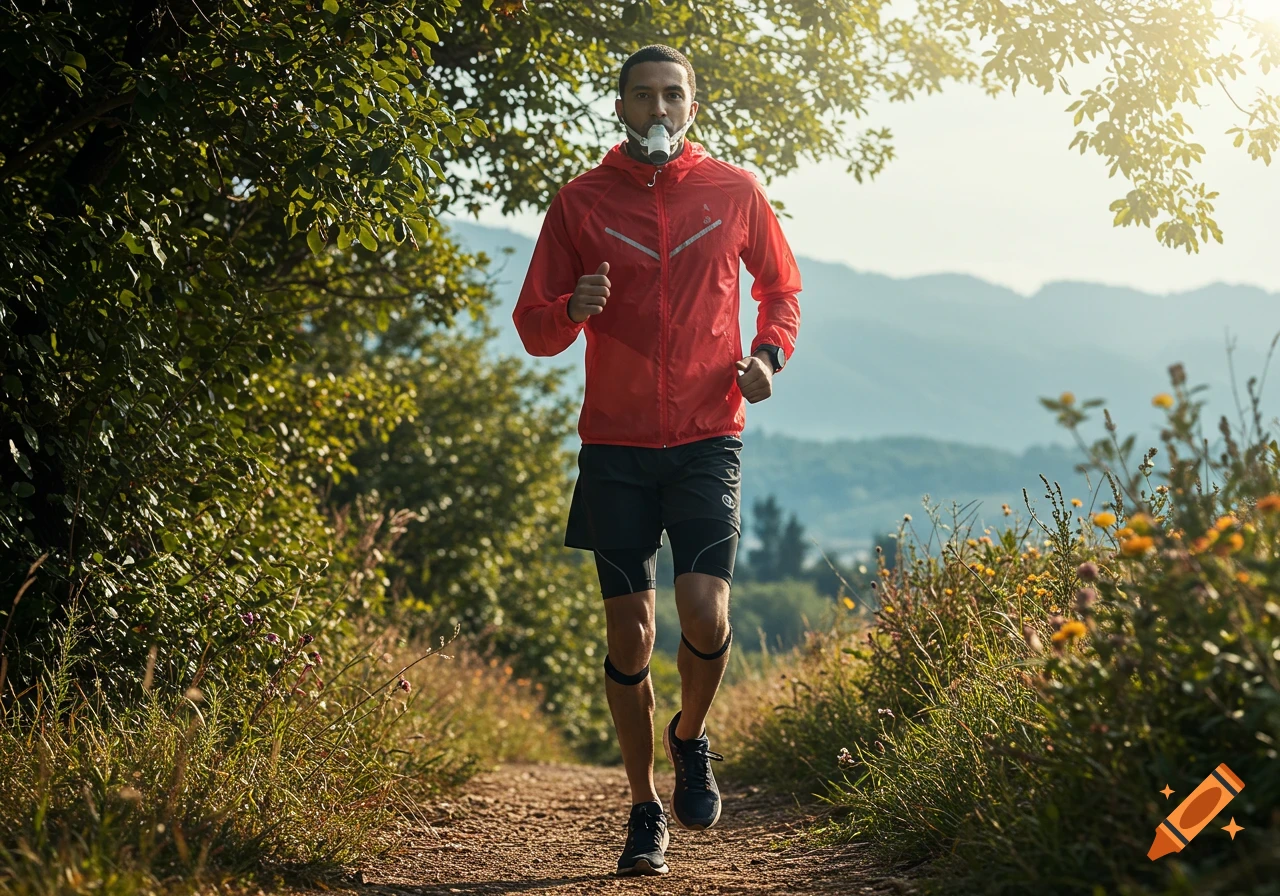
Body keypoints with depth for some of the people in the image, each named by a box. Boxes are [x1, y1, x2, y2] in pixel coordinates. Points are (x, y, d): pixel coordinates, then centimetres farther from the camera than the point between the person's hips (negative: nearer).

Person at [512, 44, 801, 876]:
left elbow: (781, 286, 21)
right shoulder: (581, 201, 4)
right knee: (630, 632, 1)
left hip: (707, 439, 0)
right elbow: (534, 327, 6)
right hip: (616, 443, 1)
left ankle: (691, 738, 19)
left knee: (706, 615, -15)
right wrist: (573, 308, -17)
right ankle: (646, 809, 18)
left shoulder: (734, 191, 5)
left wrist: (769, 353, 1)